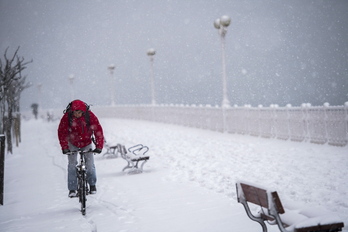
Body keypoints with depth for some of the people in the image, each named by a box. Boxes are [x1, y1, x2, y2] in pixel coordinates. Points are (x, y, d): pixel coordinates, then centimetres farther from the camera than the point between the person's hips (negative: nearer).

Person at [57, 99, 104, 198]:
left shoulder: (90, 116, -24)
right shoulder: (67, 117, -24)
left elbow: (98, 130, -22)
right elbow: (61, 132, -21)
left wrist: (99, 146, -29)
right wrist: (65, 148, -29)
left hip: (86, 143, 0)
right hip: (72, 144, 0)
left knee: (90, 165, -7)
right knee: (72, 164, -9)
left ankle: (92, 184, 16)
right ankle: (72, 189, 0)